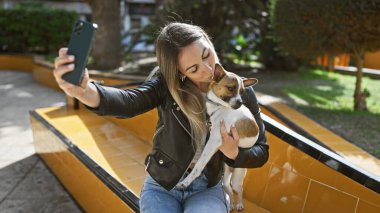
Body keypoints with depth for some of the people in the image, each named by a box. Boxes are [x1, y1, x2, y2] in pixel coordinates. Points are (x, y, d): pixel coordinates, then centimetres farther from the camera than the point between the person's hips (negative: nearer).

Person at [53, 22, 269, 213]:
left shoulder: (241, 93, -10)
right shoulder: (167, 84, -15)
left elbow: (261, 152, -2)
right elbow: (128, 102, -35)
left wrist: (234, 153, -25)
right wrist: (84, 91, -56)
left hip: (206, 189, 1)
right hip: (161, 187, 0)